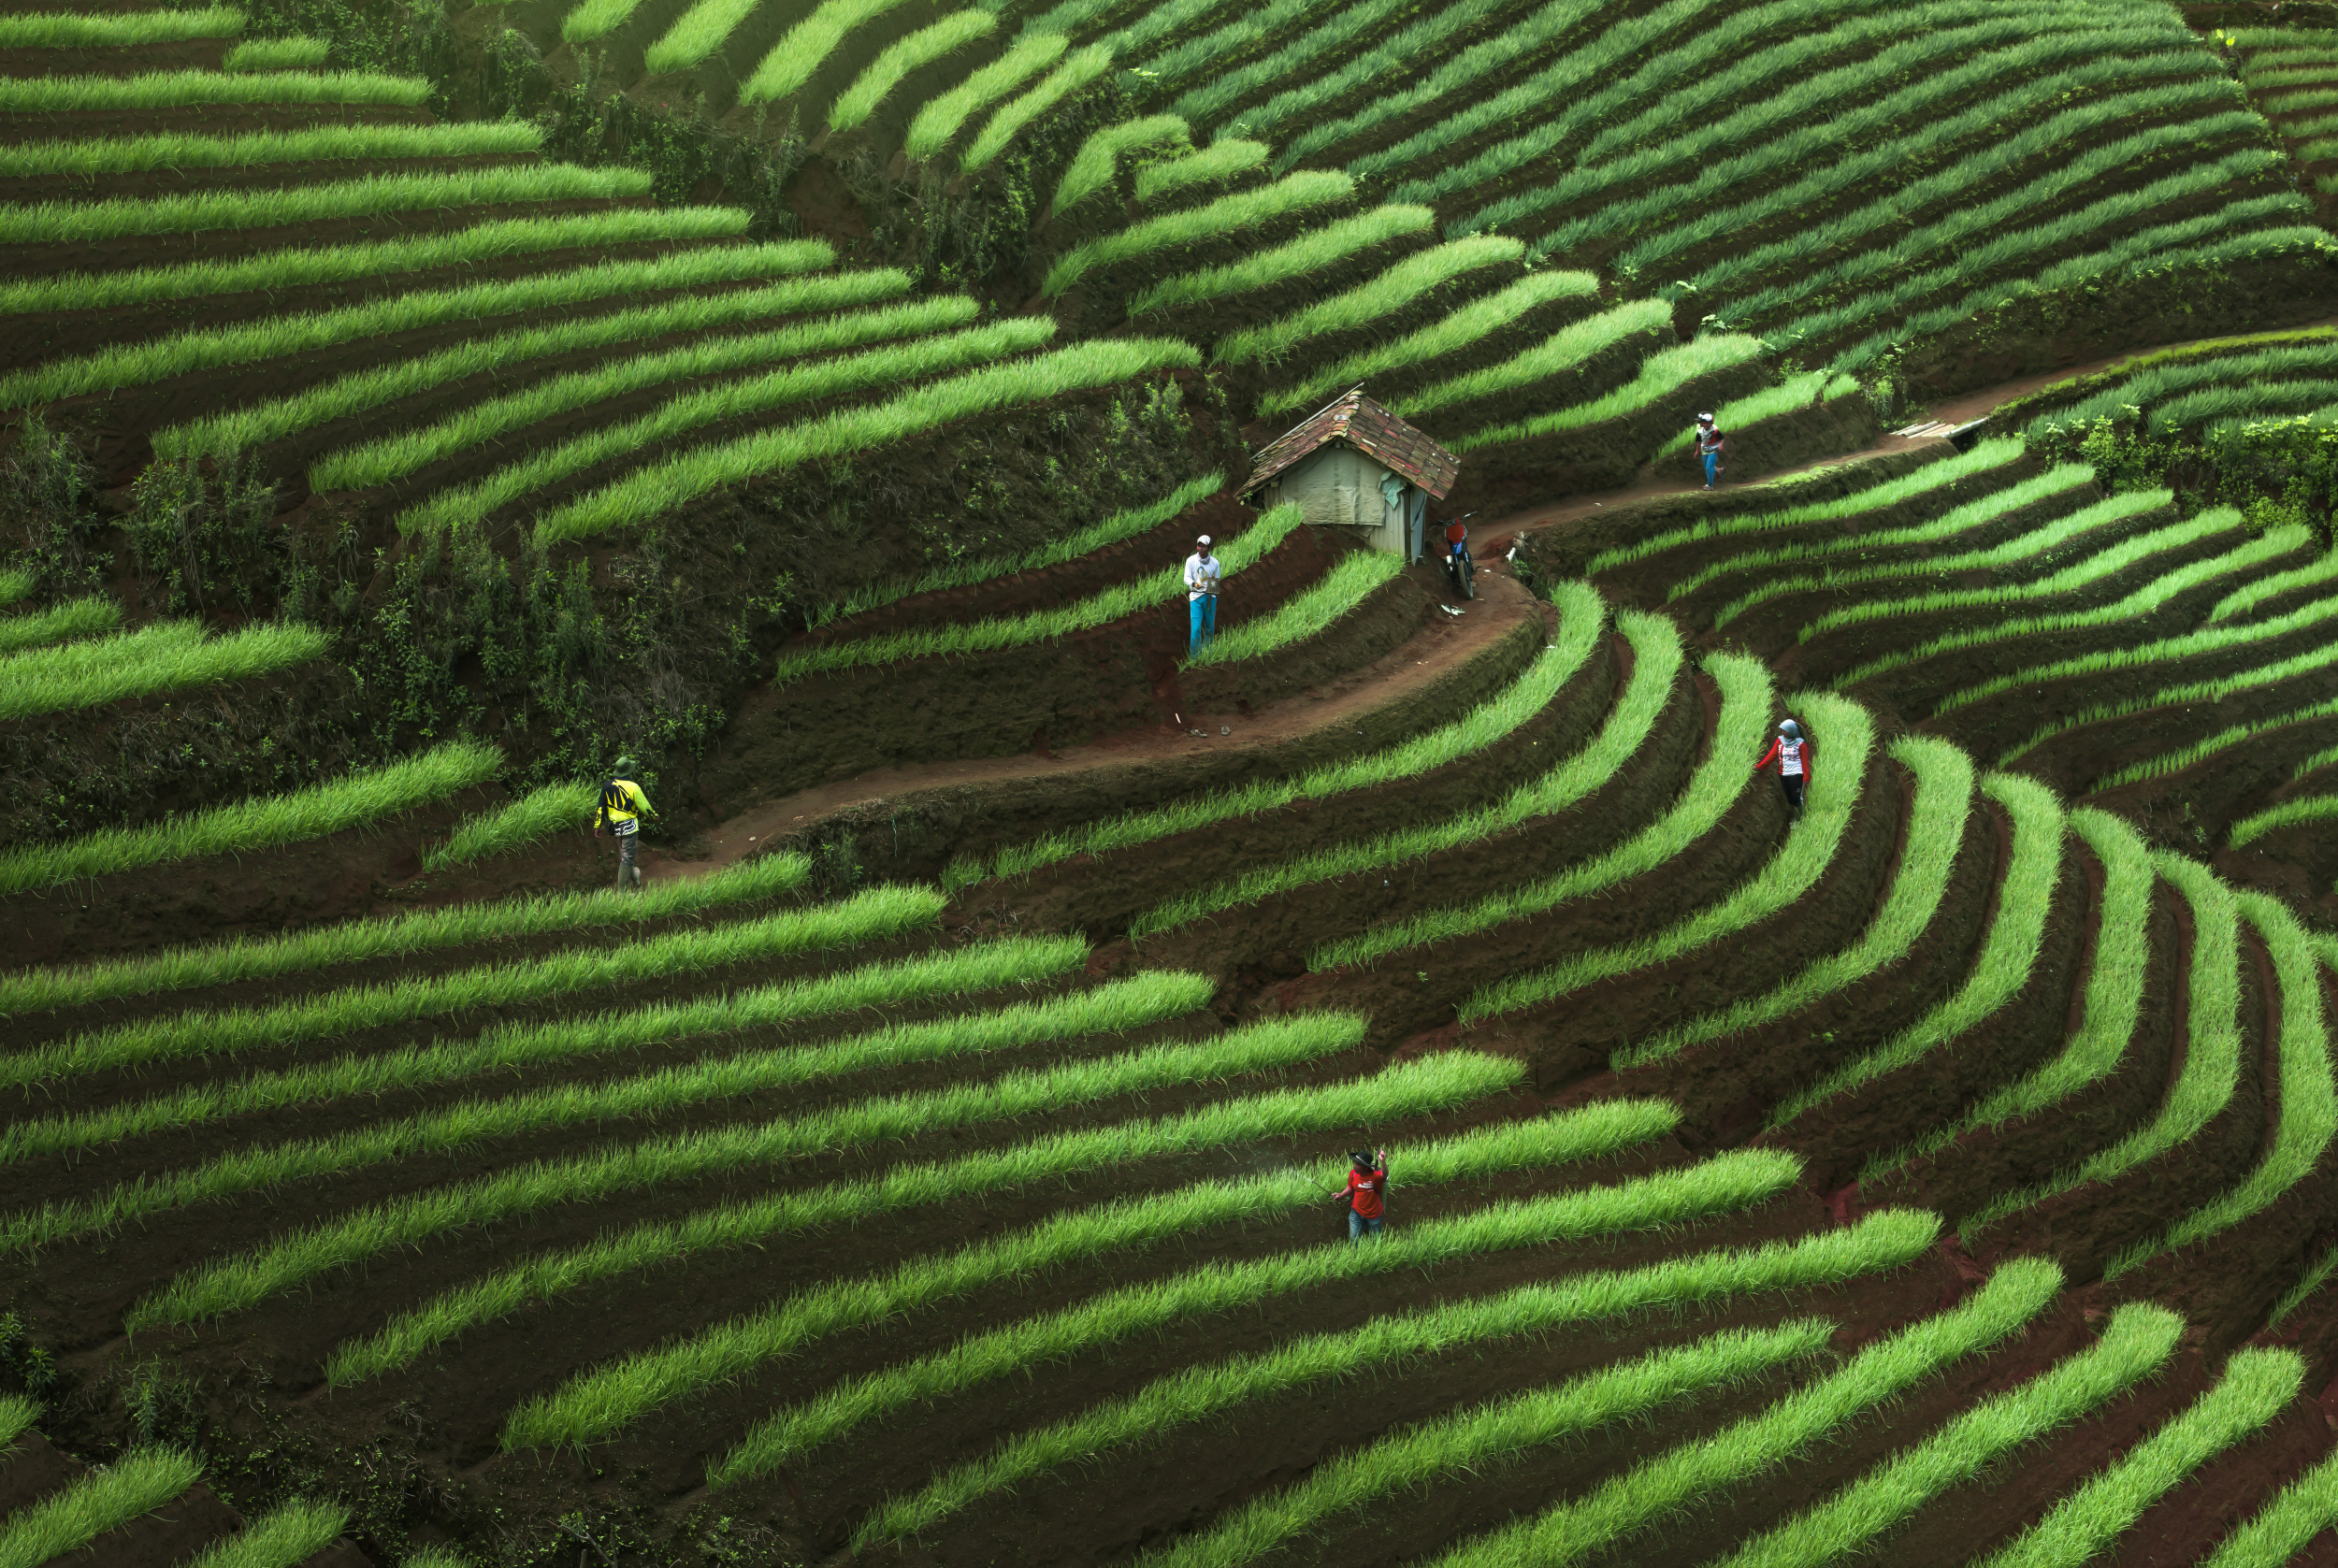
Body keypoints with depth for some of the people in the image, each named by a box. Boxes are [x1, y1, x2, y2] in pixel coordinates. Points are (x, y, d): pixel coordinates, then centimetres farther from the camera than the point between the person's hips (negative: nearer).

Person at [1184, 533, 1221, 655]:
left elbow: (1217, 581, 11)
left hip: (1210, 597, 2)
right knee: (1196, 628, -10)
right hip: (1196, 597, -2)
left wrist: (1214, 581, -13)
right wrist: (1194, 584, -24)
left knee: (1210, 627, 8)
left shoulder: (1214, 562, 3)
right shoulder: (1191, 560, 0)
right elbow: (1187, 578, -3)